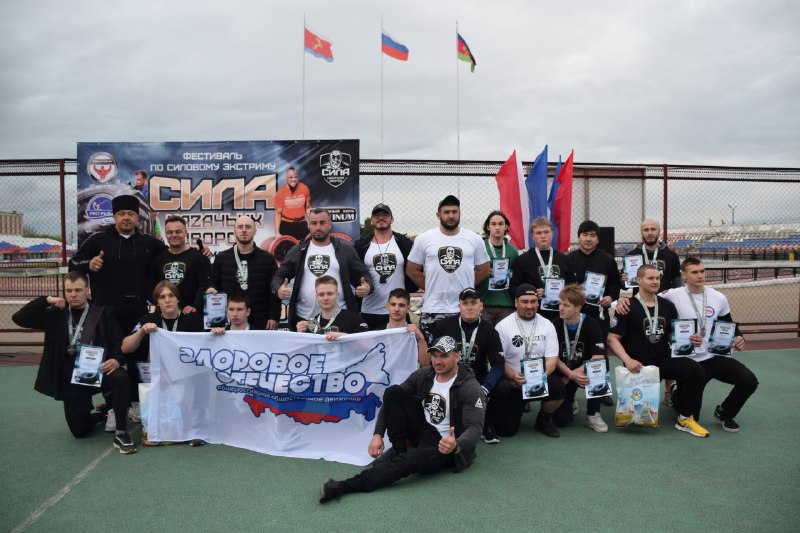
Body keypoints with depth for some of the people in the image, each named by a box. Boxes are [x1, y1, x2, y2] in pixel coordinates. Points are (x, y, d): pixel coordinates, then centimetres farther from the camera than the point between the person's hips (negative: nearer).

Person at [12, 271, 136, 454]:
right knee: (80, 430, -1)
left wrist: (116, 360, -26)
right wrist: (46, 300, -11)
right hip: (71, 380, 2)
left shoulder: (102, 312, 0)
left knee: (121, 377, -37)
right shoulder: (56, 314, 6)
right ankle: (97, 415, 37)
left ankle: (121, 433, -23)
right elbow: (18, 318, -1)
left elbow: (119, 341, -5)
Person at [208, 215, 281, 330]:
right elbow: (213, 282, 14)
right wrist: (211, 288, -10)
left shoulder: (267, 258, 5)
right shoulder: (221, 258, 10)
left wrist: (274, 317, -6)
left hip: (260, 323, -1)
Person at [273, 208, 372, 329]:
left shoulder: (346, 250, 7)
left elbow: (363, 275, 7)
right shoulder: (297, 251, 9)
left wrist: (367, 287, -15)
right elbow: (279, 276, 10)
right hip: (303, 319, 1)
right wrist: (279, 289, -13)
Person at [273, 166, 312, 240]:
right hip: (286, 225, -2)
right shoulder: (281, 192, -10)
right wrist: (277, 232, -11)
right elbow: (278, 213, -7)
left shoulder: (304, 188, -6)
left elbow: (308, 208, 6)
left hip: (301, 224, 2)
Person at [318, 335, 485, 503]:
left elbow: (475, 427, -26)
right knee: (393, 392, -13)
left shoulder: (471, 388, -17)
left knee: (409, 460, -36)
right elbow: (391, 400, 0)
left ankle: (342, 487, -33)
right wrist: (378, 434, -14)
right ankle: (400, 451, -9)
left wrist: (456, 446, -49)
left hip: (445, 446, -5)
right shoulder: (422, 375, -2)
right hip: (423, 433, 6)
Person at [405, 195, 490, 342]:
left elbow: (483, 270, 11)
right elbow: (412, 270, 6)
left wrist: (465, 286, 4)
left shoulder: (474, 239, 4)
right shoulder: (423, 239, 1)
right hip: (433, 310, -1)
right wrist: (431, 287, 2)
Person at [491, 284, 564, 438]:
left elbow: (551, 360, -3)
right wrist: (513, 376, -28)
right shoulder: (503, 326, -5)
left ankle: (544, 419, 3)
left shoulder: (547, 325, 3)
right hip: (511, 380, -3)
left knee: (558, 387, -29)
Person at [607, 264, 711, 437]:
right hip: (639, 365, -4)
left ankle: (686, 418, -8)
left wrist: (690, 341, -2)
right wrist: (627, 360, -24)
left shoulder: (667, 306, 11)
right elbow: (612, 338, -10)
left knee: (695, 370, -25)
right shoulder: (628, 307, -7)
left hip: (665, 359, 4)